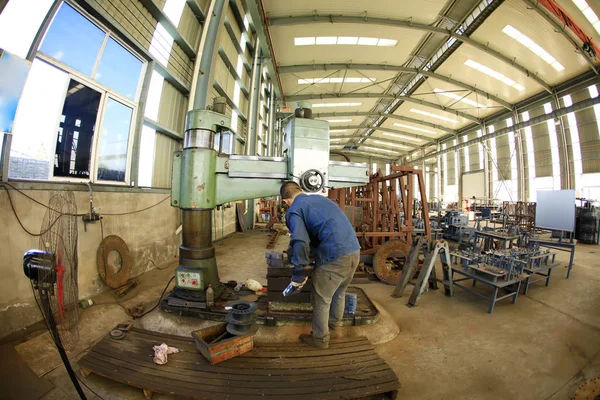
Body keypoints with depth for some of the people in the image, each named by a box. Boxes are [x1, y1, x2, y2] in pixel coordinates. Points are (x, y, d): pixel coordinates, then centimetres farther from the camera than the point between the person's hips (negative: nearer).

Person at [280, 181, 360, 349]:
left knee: (321, 300, 16)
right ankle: (334, 323, 53)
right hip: (354, 251, 8)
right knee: (339, 292, 29)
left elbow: (300, 243, -18)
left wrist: (298, 276, -8)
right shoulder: (320, 198, 18)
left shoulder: (294, 210, -4)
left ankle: (320, 338, 37)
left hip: (334, 257, -8)